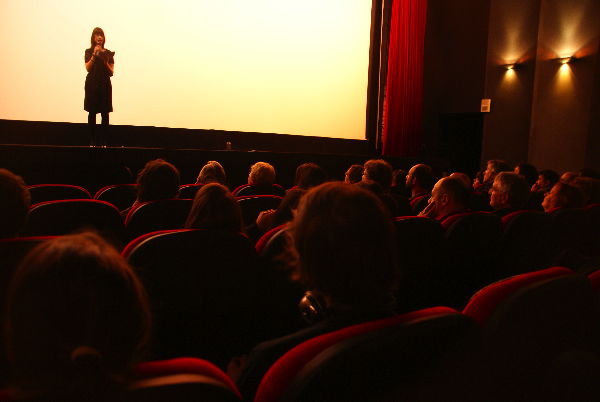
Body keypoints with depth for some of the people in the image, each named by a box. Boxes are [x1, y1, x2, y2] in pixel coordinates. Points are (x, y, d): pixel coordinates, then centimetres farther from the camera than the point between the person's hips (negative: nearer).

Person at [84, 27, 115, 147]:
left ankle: (103, 140, 0)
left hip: (105, 85, 1)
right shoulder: (89, 52, 8)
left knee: (105, 113, -4)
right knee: (92, 113, -3)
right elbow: (88, 68, -5)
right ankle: (93, 140, 1)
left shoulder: (108, 53, 9)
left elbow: (111, 73, 6)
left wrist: (106, 62, -11)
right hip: (92, 84, -1)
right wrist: (94, 55, -12)